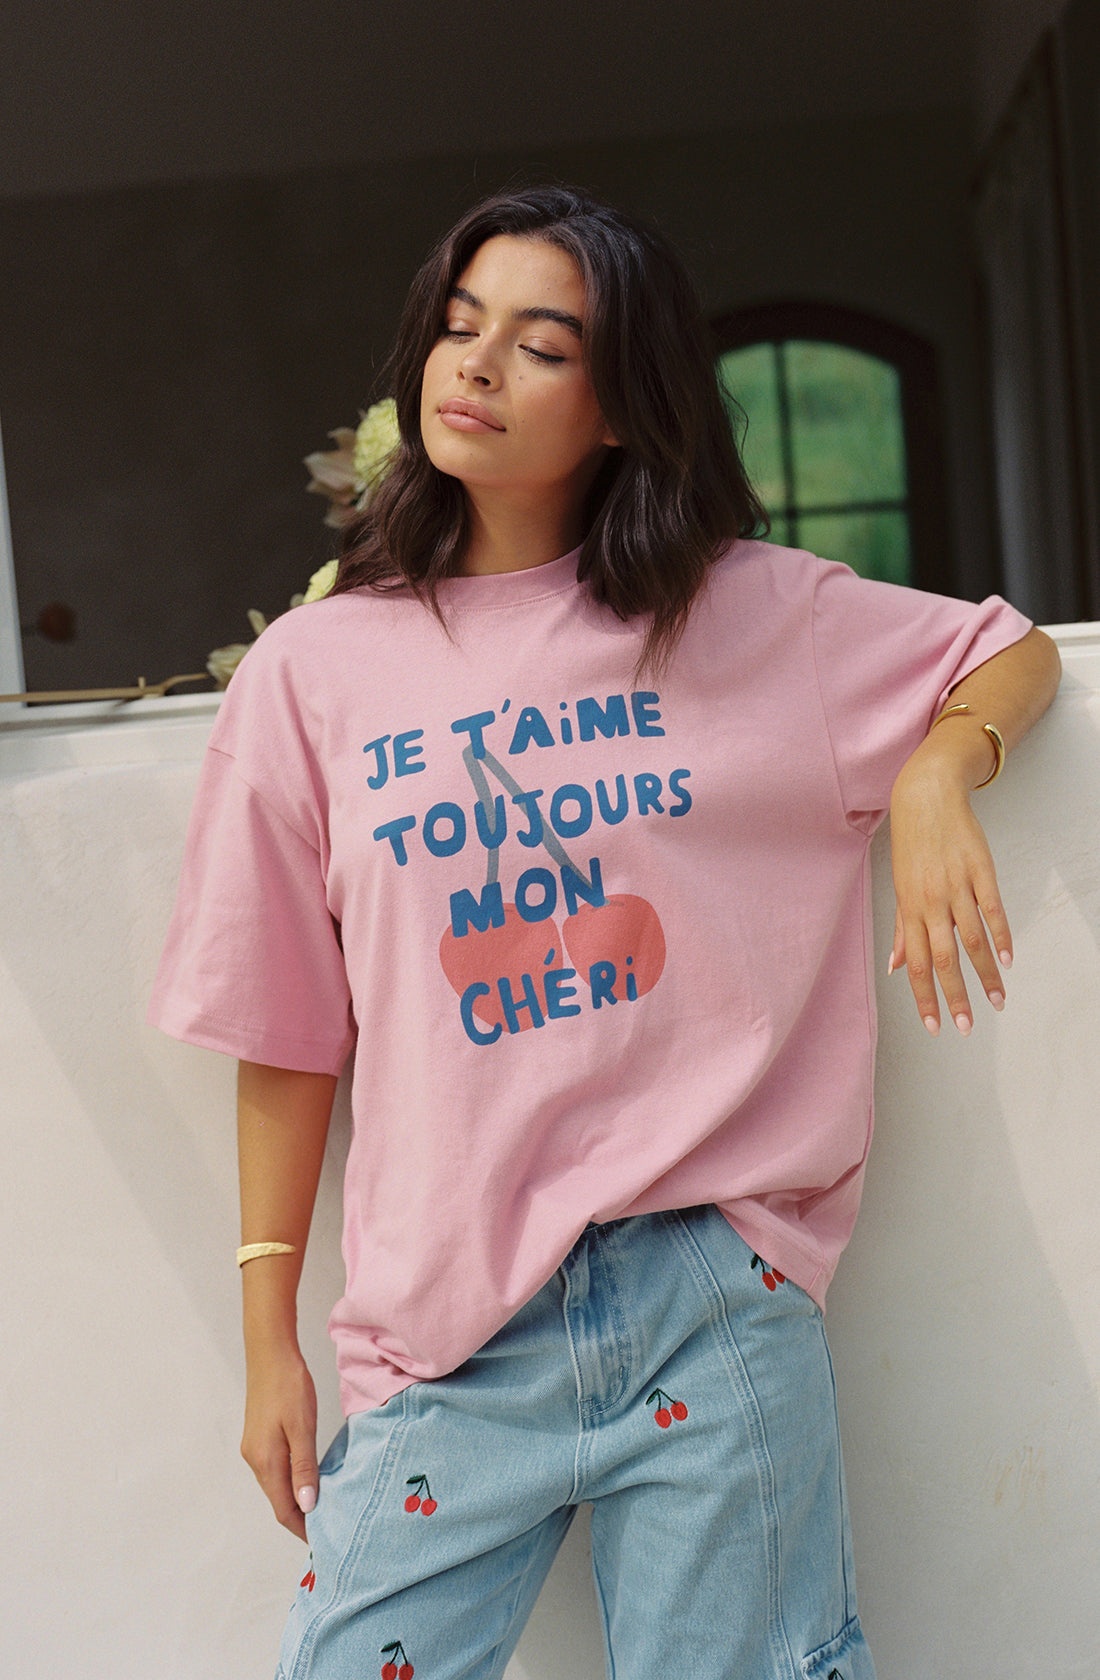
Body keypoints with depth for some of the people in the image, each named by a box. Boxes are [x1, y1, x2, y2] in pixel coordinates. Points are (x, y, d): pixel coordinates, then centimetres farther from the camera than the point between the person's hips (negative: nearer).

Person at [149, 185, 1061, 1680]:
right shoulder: (314, 674, 5)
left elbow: (1017, 656, 16)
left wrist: (934, 775, -6)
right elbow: (287, 1038, 7)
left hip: (715, 1293, 0)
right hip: (449, 1333, 1)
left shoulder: (749, 614, 4)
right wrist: (271, 1342, 8)